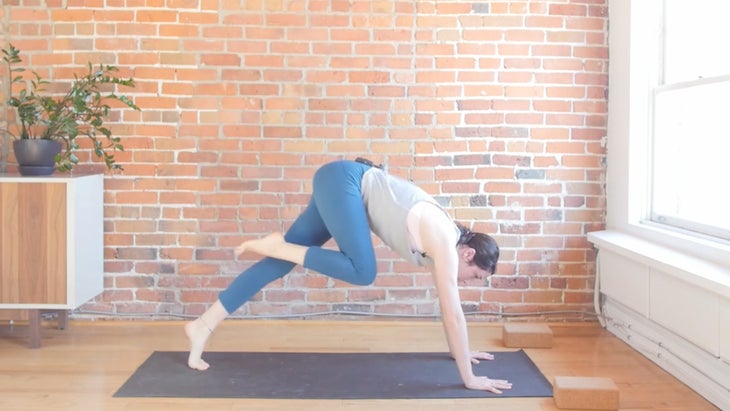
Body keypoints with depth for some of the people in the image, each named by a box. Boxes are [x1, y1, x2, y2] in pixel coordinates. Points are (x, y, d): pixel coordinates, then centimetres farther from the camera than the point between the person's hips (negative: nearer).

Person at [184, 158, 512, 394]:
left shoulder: (443, 240, 6)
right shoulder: (445, 245, -17)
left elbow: (448, 306, 18)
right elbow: (453, 313, -20)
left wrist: (458, 351, 25)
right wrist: (469, 378, -15)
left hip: (344, 185, 8)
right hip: (342, 179, -8)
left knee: (282, 262, 4)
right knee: (362, 272, -22)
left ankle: (203, 326, 5)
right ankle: (278, 246, -9)